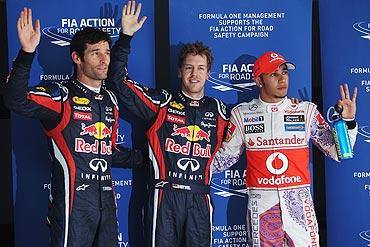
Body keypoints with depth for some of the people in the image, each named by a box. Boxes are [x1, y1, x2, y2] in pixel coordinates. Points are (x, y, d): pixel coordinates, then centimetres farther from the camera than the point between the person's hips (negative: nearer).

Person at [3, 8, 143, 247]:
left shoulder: (110, 100, 14)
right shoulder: (61, 97, -6)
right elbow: (16, 101, -26)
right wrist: (27, 54, -36)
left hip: (106, 200, 7)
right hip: (73, 202, -6)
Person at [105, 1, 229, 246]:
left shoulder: (218, 109, 12)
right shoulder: (162, 102, 3)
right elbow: (118, 81, -4)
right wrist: (126, 37, -9)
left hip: (200, 198, 3)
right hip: (165, 194, -3)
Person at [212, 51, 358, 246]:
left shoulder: (306, 111, 4)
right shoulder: (241, 114, 4)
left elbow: (337, 152, 5)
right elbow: (225, 158, 11)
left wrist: (348, 121, -9)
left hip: (299, 203, 0)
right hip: (261, 206, 0)